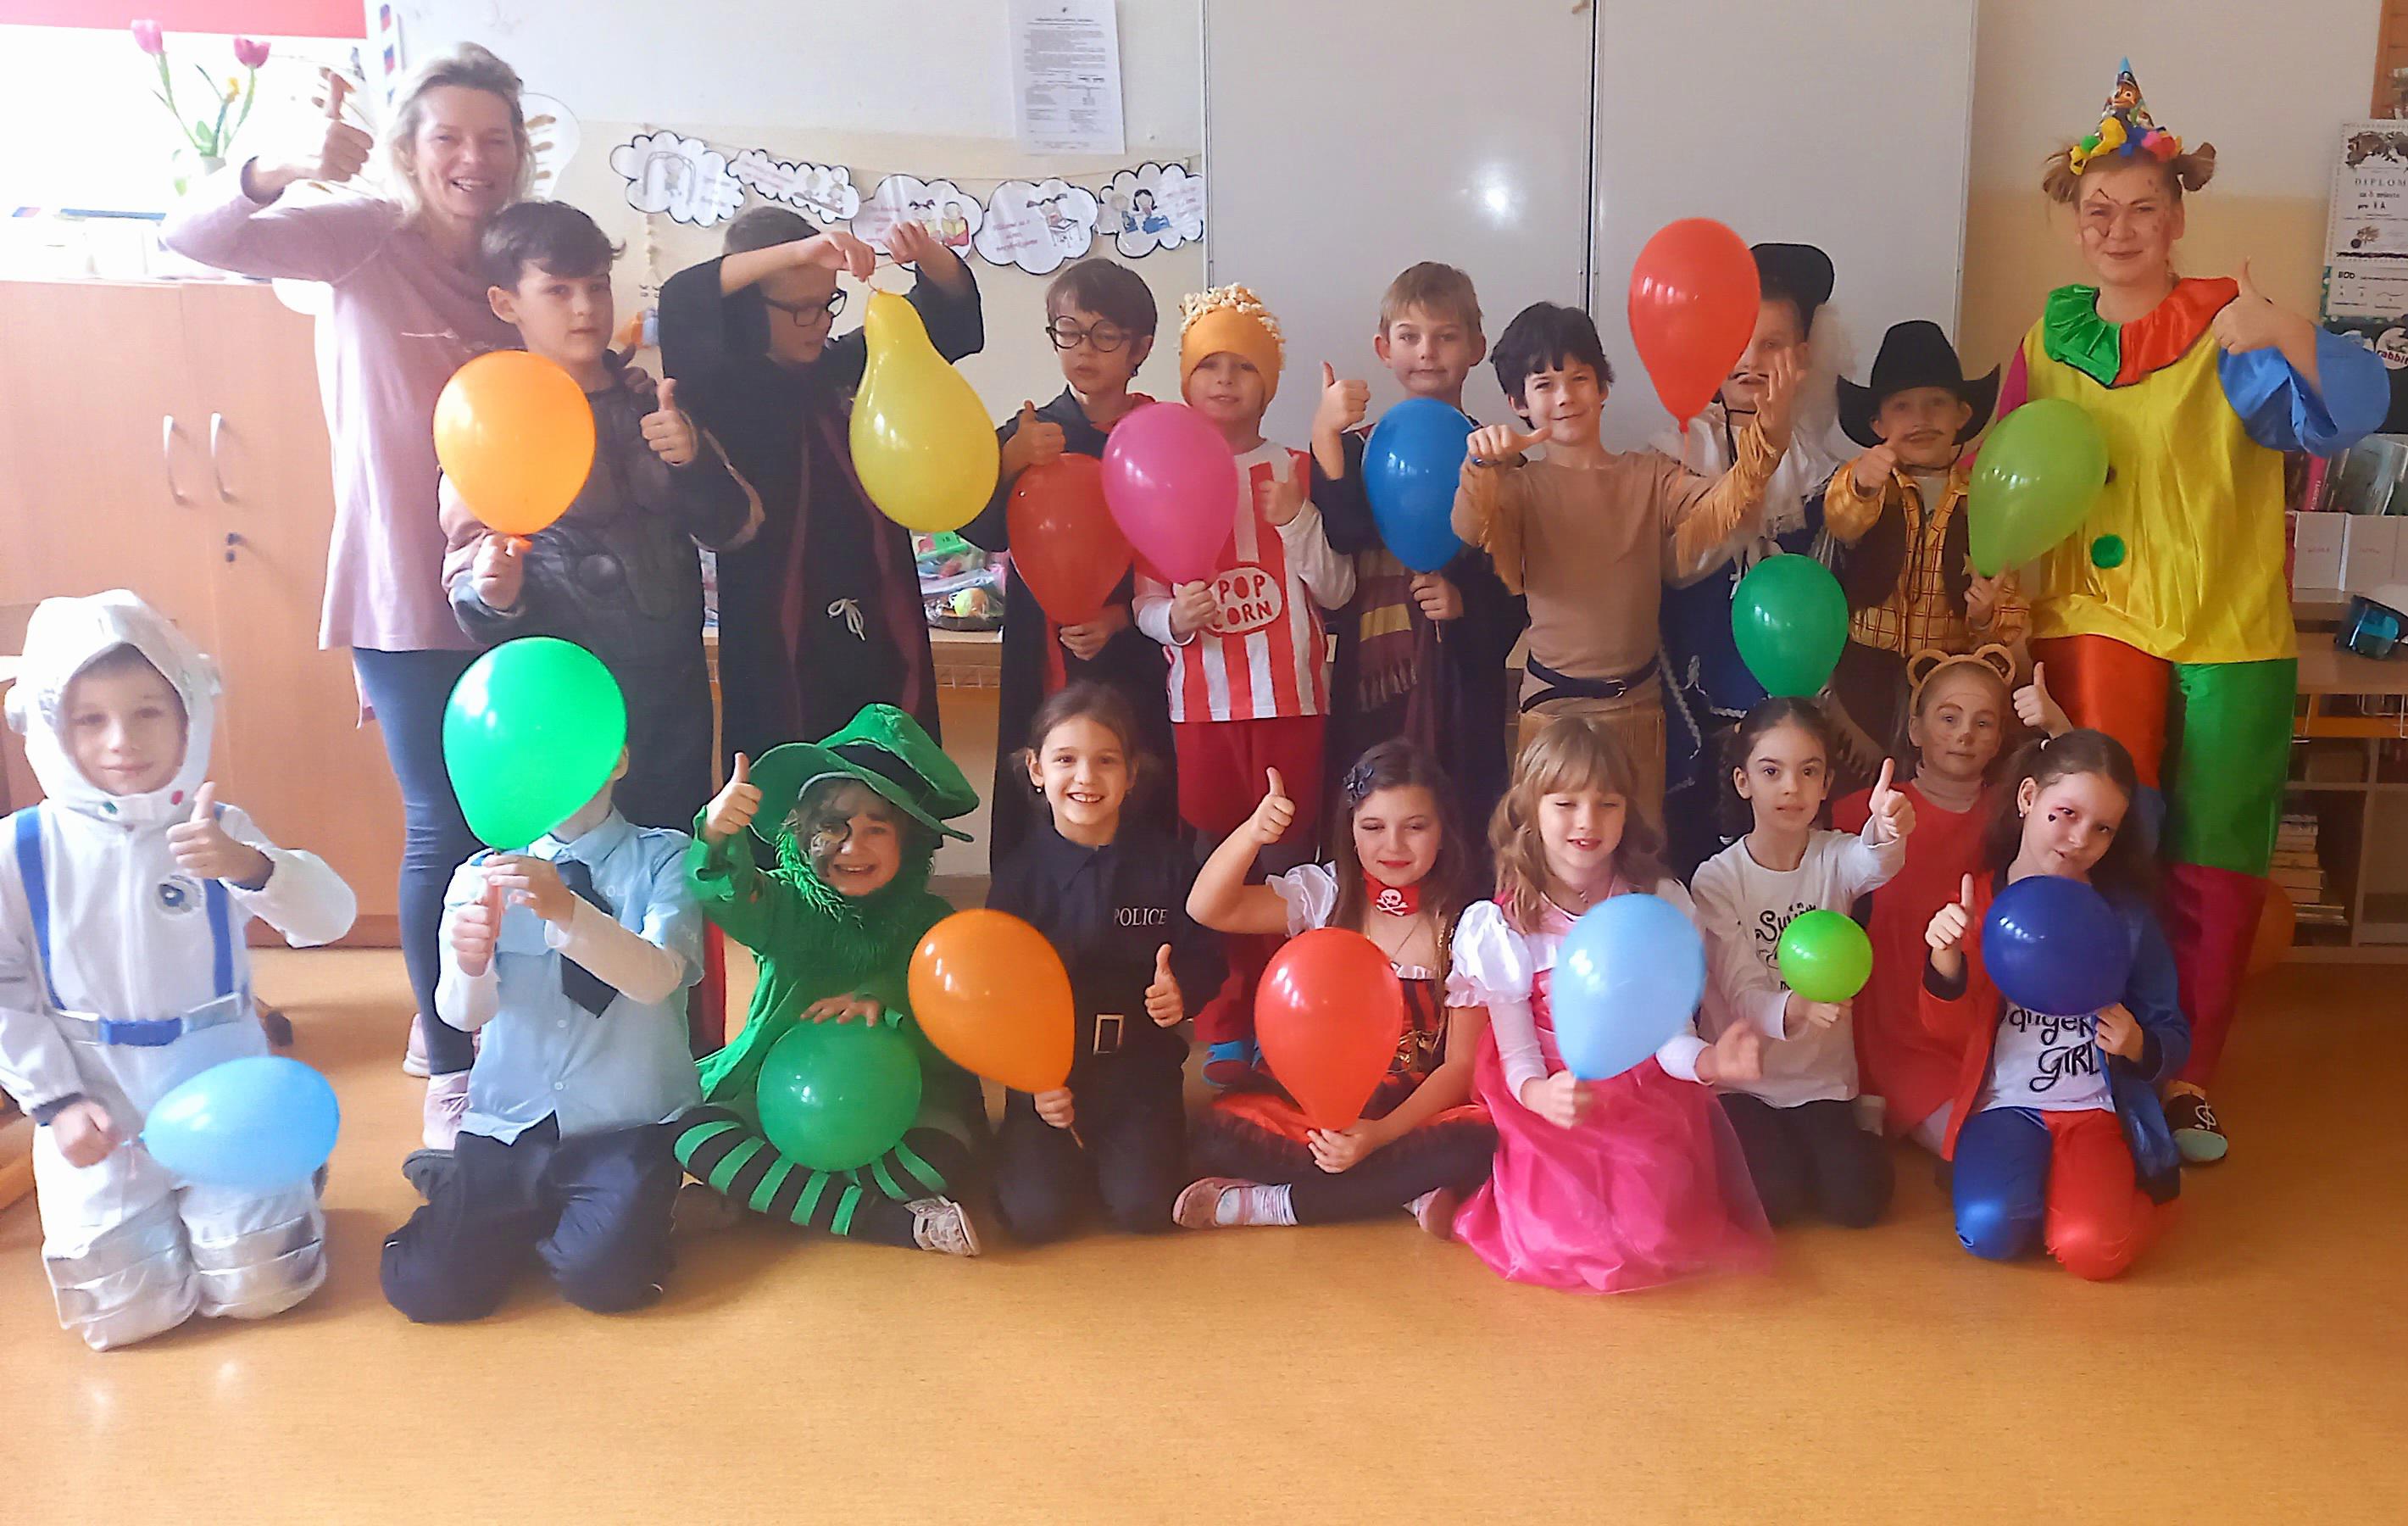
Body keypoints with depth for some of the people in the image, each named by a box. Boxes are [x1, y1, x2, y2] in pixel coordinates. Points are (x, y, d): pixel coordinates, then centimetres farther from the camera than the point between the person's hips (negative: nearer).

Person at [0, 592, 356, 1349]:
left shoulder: (215, 832, -8)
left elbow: (330, 917, -20)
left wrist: (247, 865, -39)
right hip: (99, 1107, 0)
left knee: (260, 1288, 1)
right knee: (127, 1312, 1)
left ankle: (285, 1175, 33)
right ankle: (150, 1207, 33)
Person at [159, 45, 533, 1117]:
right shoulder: (368, 240, -6)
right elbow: (193, 235, -19)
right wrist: (284, 168, -37)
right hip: (407, 593, -5)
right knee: (445, 826, -4)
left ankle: (450, 1014, 37)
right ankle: (450, 1072, 12)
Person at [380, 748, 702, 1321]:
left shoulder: (665, 859, -3)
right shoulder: (481, 875, 4)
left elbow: (657, 979, -20)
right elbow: (462, 1013, -8)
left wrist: (567, 911, -37)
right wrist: (469, 962, -32)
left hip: (626, 1129, -2)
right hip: (507, 1126, 3)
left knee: (603, 1278, -25)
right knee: (428, 1288, -13)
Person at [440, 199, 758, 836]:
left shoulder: (651, 404, 8)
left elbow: (736, 526, 4)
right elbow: (466, 576, -2)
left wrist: (695, 460, -14)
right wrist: (492, 593, -24)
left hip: (674, 692, 4)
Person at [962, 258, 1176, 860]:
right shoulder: (1029, 433, 7)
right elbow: (981, 531, -6)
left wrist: (1122, 615, -11)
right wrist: (1012, 461, -23)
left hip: (1138, 669, -1)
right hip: (1045, 668, 1)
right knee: (1036, 831, -1)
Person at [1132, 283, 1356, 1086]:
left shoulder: (1296, 472, 4)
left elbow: (1336, 591, 0)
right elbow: (1143, 599, 3)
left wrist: (1298, 519, -14)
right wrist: (1173, 617, -19)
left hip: (1291, 697, 0)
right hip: (1203, 703, 0)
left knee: (1289, 861, 7)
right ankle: (1227, 1027, 18)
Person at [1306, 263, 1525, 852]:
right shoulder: (1357, 447, 8)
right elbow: (1344, 535, -12)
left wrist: (1468, 603, -9)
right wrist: (1325, 434, -19)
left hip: (1463, 679, 0)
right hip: (1371, 676, 1)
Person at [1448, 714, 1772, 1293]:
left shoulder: (1659, 903, -2)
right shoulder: (1505, 925, -7)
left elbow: (1670, 1034, -3)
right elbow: (1516, 1055, -8)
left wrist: (1711, 1060, -28)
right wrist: (1542, 1094, -33)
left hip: (1648, 1097, 2)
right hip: (1552, 1103, -2)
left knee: (1656, 1231, -18)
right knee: (1561, 1240, -21)